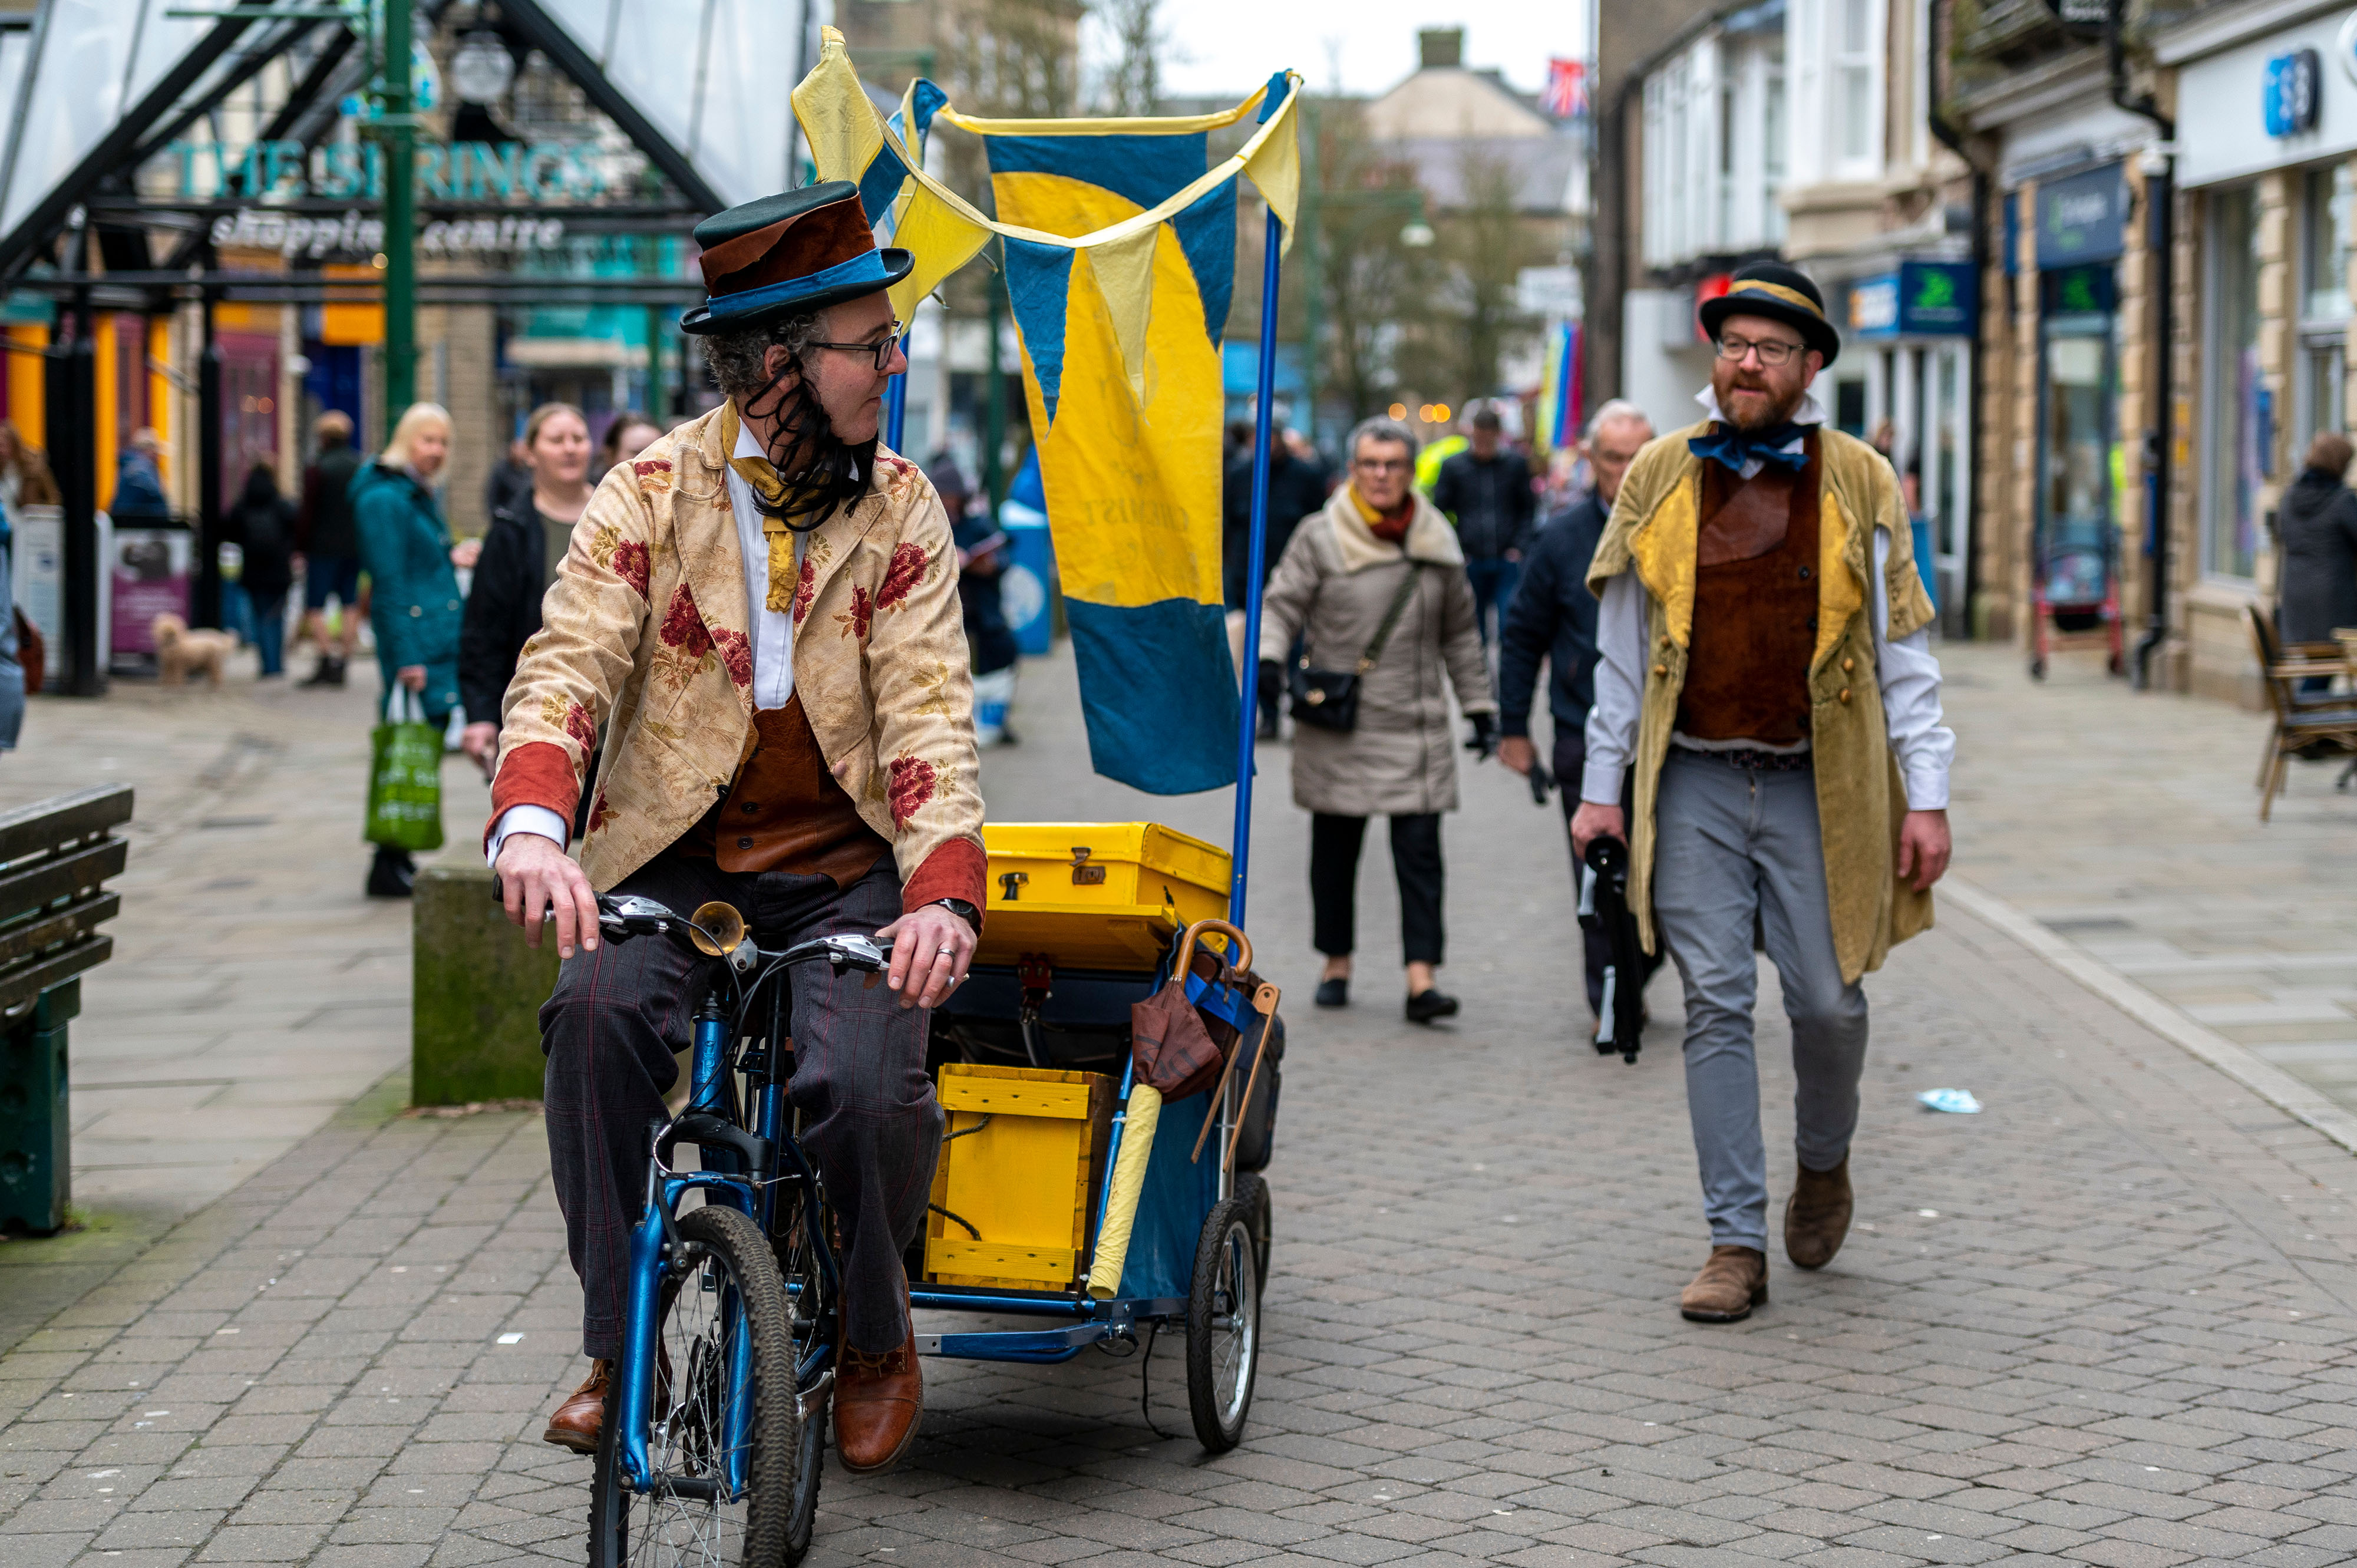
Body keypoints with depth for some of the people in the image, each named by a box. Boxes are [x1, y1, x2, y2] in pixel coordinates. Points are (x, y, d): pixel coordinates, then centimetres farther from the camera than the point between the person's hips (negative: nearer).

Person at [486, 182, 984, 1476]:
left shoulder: (901, 510, 2)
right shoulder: (651, 495, -1)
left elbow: (929, 717, -7)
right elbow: (567, 666, -13)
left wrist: (942, 892, -26)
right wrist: (530, 825, -35)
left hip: (843, 874, 0)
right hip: (673, 868, 0)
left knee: (862, 1081, -26)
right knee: (598, 1011, -31)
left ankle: (875, 1342, 6)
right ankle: (620, 1351, -13)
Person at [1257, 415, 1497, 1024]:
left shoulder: (1437, 543, 8)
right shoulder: (1320, 539, -1)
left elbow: (1459, 635, 17)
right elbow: (1282, 605, -3)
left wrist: (1479, 706, 16)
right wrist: (1268, 657, -23)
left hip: (1415, 726, 1)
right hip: (1337, 727, -1)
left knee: (1420, 853, -7)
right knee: (1335, 853, 8)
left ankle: (1421, 978, -10)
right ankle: (1337, 964, 23)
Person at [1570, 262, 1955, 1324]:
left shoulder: (1860, 482, 3)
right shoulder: (1659, 476, 6)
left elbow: (1905, 650, 5)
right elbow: (1621, 645, 11)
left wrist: (1927, 797, -1)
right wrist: (1602, 784, 7)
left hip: (1819, 789, -1)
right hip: (1695, 787, 1)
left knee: (1828, 1002, 1)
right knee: (1716, 1007, -1)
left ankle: (1824, 1164, 32)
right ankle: (1737, 1244, 5)